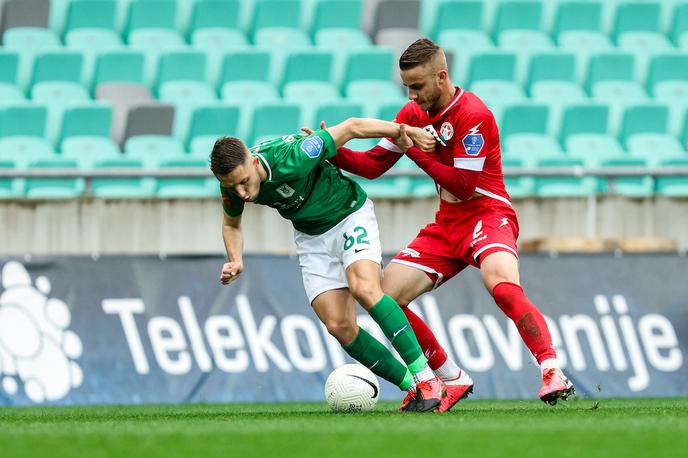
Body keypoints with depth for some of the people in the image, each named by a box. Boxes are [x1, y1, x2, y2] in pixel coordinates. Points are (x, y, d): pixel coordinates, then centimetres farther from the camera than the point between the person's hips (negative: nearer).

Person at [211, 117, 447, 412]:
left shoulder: (291, 158, -34)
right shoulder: (233, 185, -16)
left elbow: (351, 127, -24)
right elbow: (231, 223, 8)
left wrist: (409, 132, -16)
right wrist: (236, 260, -11)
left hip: (350, 214, -5)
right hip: (311, 237, 5)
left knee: (364, 289, -30)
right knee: (339, 326, -10)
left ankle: (426, 379, -26)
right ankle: (414, 388, 2)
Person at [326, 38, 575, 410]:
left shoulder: (472, 115, -17)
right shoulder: (414, 113, 6)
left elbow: (463, 185, -20)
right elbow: (373, 164, 10)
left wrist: (414, 150, -18)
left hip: (487, 215, -8)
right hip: (447, 224, 8)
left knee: (502, 285, -37)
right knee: (386, 297, -3)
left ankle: (552, 373, -35)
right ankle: (452, 380, 8)